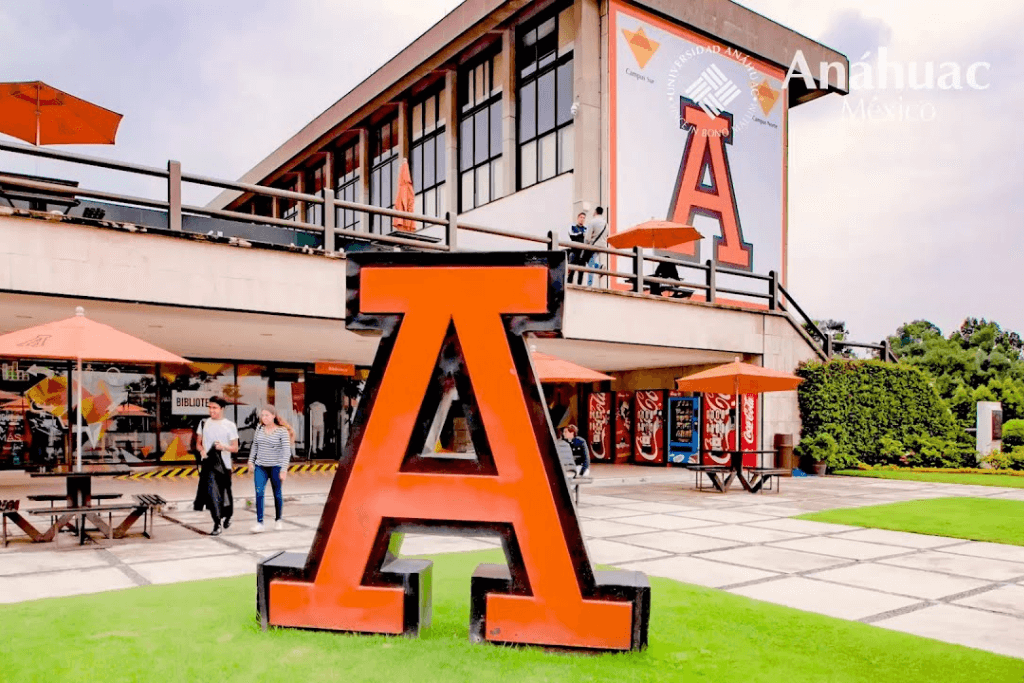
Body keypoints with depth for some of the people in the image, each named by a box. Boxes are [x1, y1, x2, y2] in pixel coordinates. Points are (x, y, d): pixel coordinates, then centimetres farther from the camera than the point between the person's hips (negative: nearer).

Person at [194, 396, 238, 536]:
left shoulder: (230, 425, 0)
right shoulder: (204, 423, 8)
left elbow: (235, 448, 0)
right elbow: (198, 443, 15)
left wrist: (224, 447, -20)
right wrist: (202, 450, -8)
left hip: (224, 464, -1)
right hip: (208, 463, 1)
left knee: (225, 493, 8)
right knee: (211, 491, -13)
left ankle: (227, 516, 36)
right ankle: (217, 524, -10)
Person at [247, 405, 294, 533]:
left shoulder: (282, 431, -9)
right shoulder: (259, 429, 4)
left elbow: (286, 451, -12)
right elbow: (254, 446, 18)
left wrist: (284, 469, -17)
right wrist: (251, 461, 15)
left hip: (275, 467, -3)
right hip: (260, 466, 3)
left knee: (277, 494, 7)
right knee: (259, 493, -9)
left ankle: (278, 520, 25)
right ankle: (259, 522, -8)